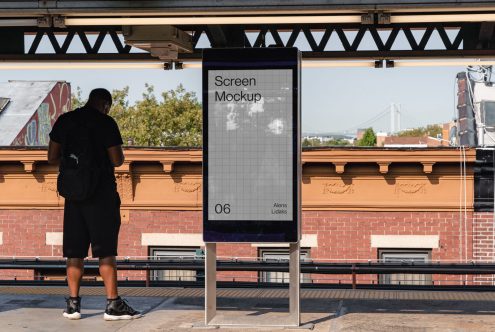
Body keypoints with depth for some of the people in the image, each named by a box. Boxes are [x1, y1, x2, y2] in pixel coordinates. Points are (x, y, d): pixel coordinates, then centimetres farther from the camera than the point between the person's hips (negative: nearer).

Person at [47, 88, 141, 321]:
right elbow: (117, 160, -9)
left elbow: (52, 158, 11)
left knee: (74, 251, 8)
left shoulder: (64, 121, 8)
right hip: (102, 193, -4)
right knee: (105, 250, -3)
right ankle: (113, 304, -3)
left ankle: (73, 304, 8)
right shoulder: (106, 123, -7)